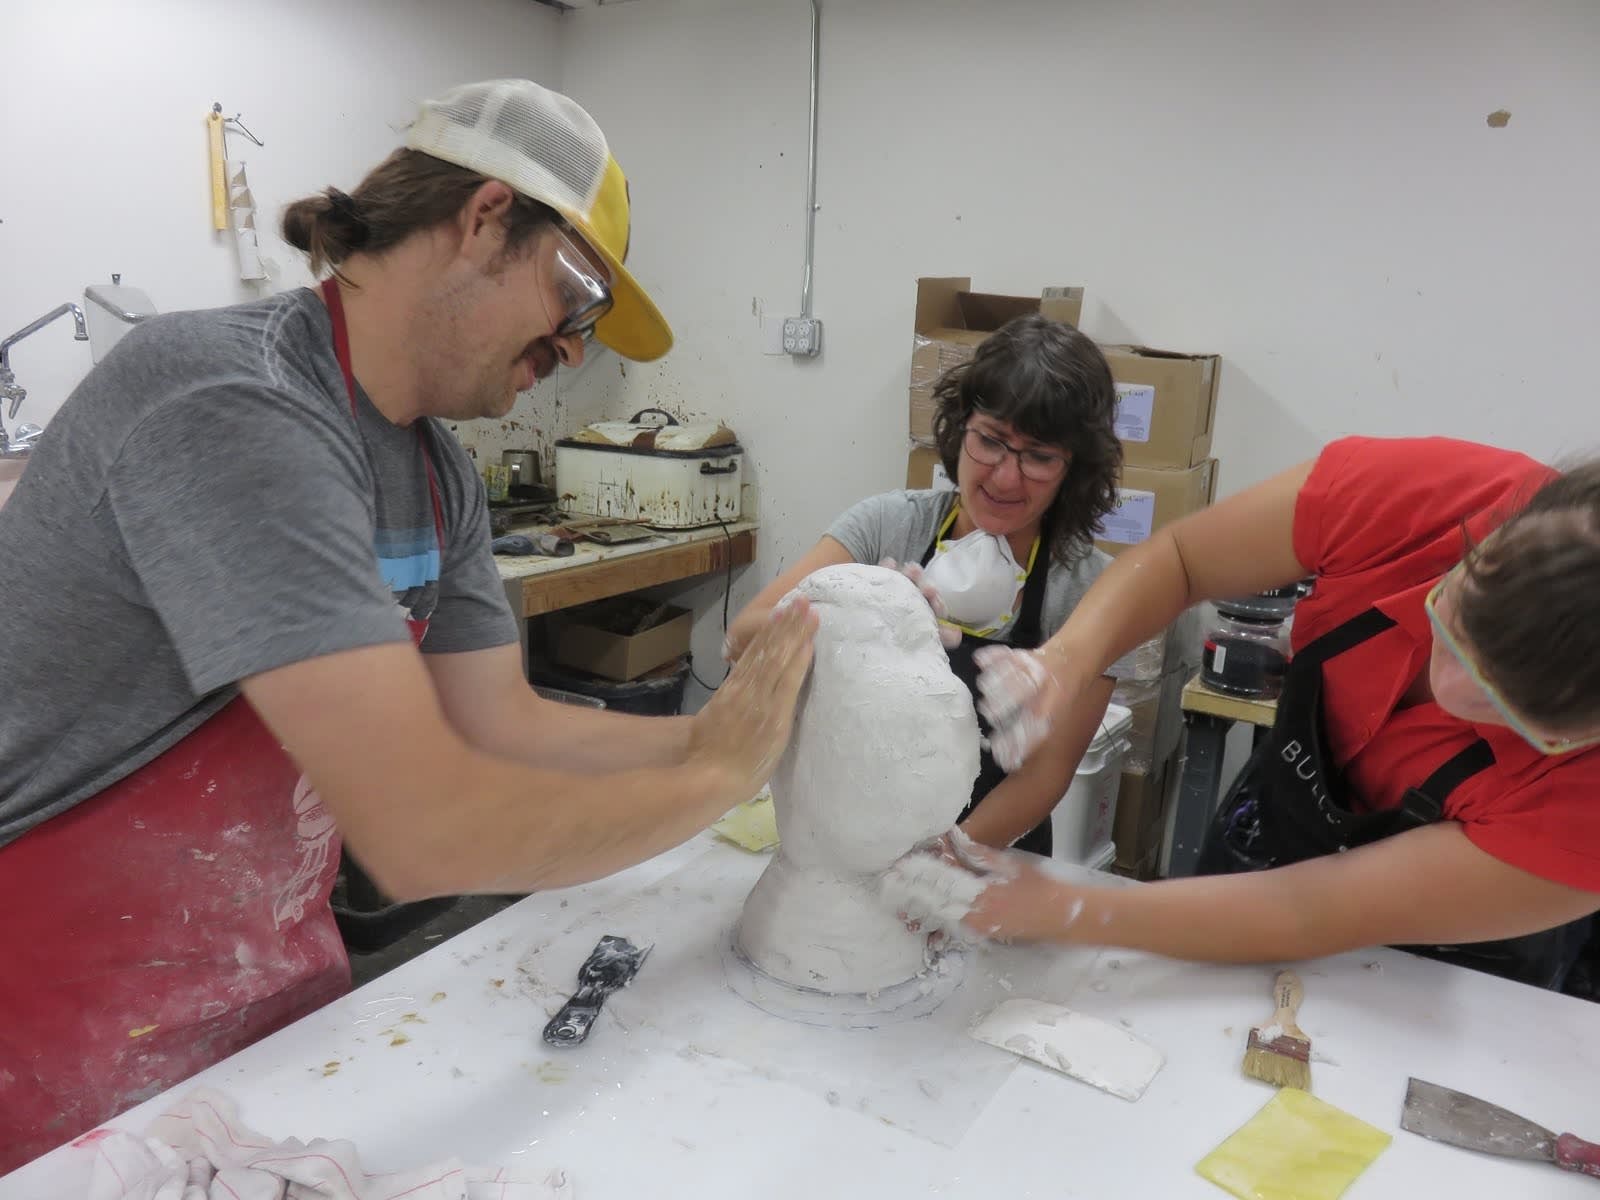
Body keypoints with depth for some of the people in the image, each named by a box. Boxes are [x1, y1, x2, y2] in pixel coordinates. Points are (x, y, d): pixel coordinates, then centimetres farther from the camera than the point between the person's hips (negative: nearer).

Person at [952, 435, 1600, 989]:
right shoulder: (1405, 490, -31)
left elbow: (1306, 920, -32)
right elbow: (1174, 558, -19)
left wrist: (1052, 910, -38)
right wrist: (1065, 659, -37)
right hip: (1258, 842, 3)